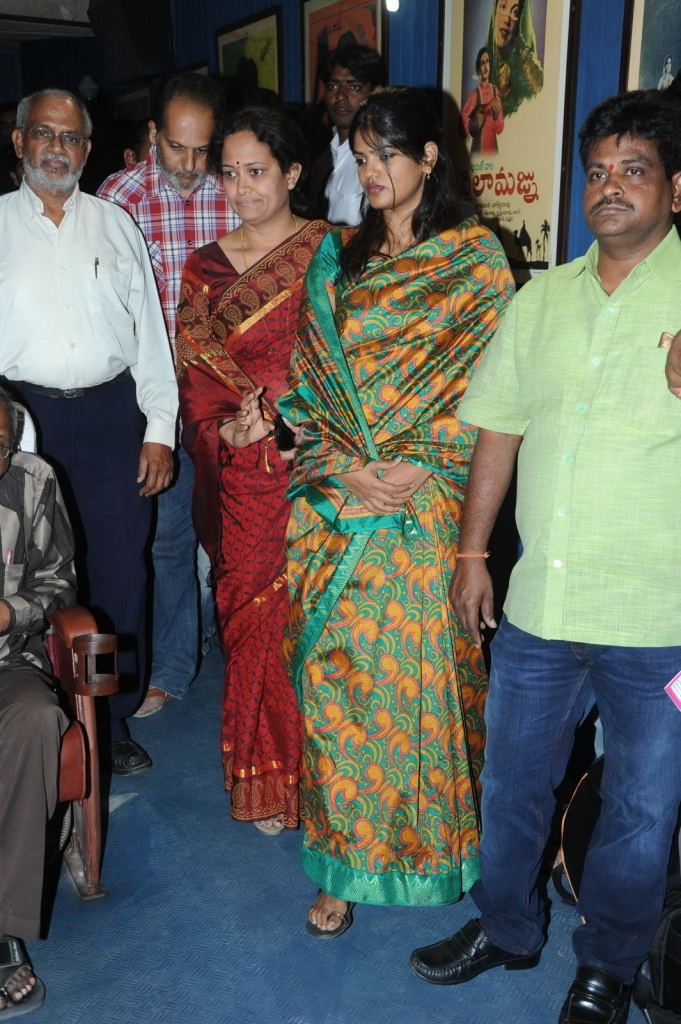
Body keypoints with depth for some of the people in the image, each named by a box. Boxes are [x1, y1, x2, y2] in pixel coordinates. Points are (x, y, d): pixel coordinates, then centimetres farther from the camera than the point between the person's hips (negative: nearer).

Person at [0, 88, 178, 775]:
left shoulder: (115, 226, 11)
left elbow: (149, 332, 8)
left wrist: (159, 429, 2)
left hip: (110, 415, 1)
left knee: (118, 575, 5)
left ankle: (112, 722, 21)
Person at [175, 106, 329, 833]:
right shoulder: (206, 267, 9)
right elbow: (196, 371, 8)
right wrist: (225, 429, -10)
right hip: (244, 470, 2)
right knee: (251, 613, 6)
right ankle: (263, 775, 23)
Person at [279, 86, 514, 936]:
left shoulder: (475, 258, 1)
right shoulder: (337, 255, 13)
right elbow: (308, 373, 9)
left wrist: (416, 472, -14)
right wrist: (341, 467, -6)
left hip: (424, 507, -3)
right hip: (335, 502, 4)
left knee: (416, 668, 2)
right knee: (335, 672, 5)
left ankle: (424, 840, 25)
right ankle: (343, 862, 19)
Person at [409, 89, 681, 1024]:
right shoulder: (542, 298, 8)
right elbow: (499, 430, 11)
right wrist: (473, 552, 9)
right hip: (538, 604, 4)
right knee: (512, 782, 19)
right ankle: (506, 928, 44)